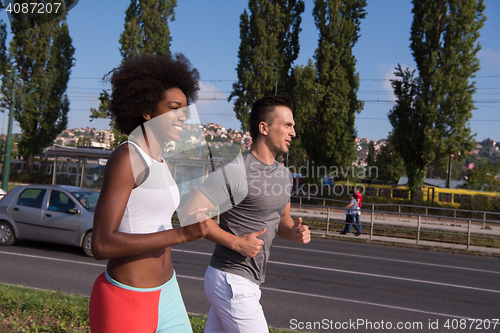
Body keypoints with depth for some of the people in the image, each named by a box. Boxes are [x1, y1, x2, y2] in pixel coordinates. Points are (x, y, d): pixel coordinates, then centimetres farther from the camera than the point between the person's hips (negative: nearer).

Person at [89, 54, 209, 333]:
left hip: (165, 292, 9)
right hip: (126, 302, -8)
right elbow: (102, 245, -24)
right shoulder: (125, 158, -18)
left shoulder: (160, 164, 9)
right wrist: (181, 234, -26)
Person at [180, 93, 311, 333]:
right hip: (231, 282, -8)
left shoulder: (283, 174, 10)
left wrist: (294, 232, -1)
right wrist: (237, 243, -21)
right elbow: (190, 213, -18)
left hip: (247, 283, 9)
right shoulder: (235, 172, -18)